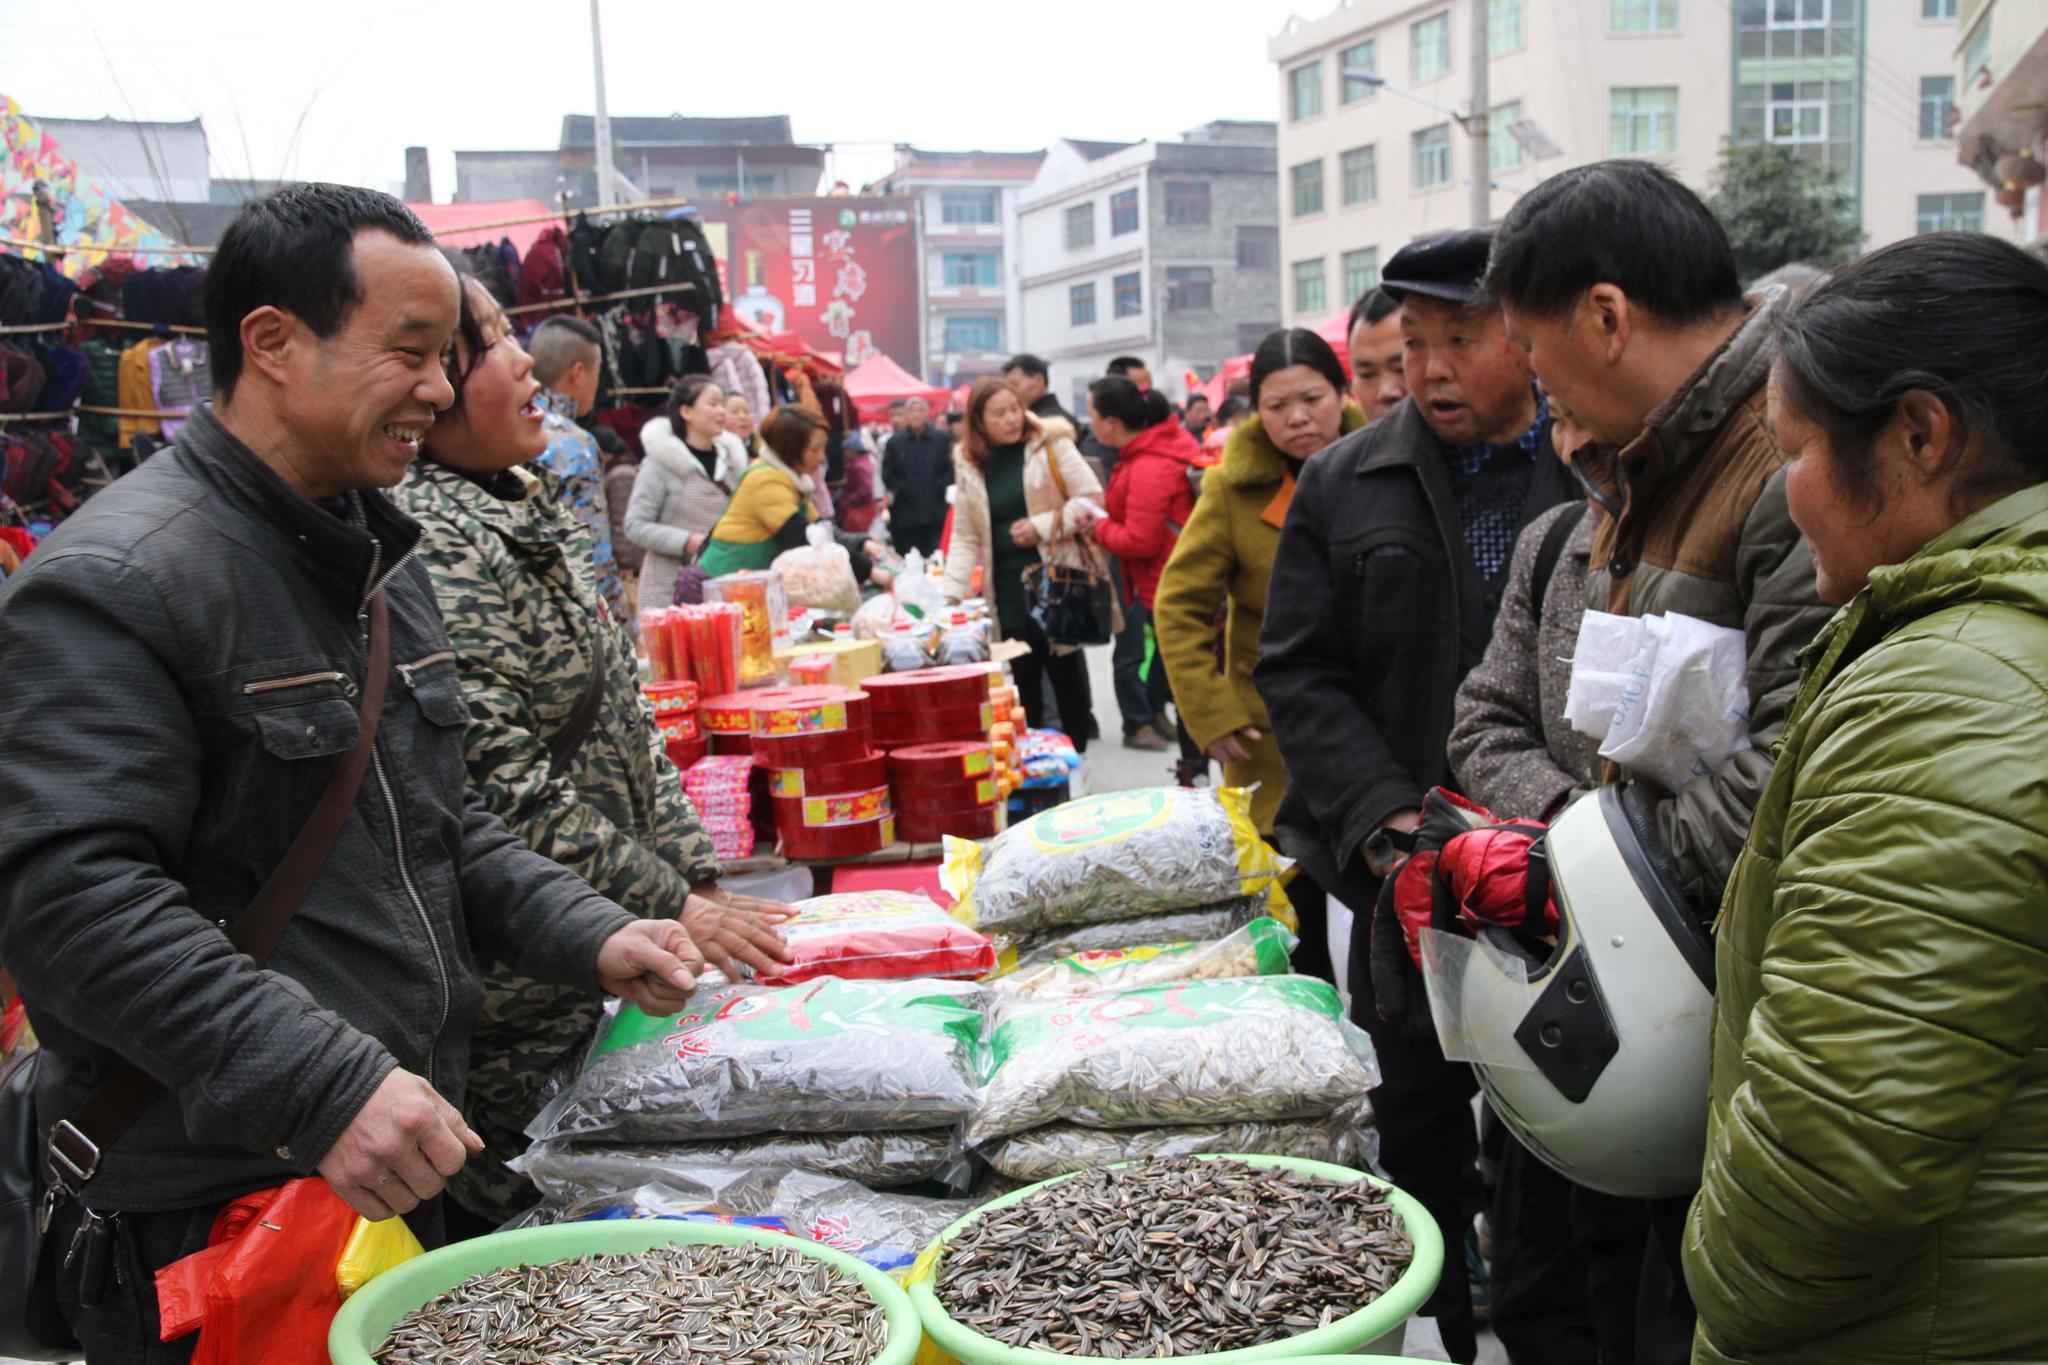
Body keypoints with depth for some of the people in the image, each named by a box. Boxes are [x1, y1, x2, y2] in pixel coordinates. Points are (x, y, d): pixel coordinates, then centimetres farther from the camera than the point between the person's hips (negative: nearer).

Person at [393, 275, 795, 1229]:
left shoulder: (525, 512, 13)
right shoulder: (428, 539, -19)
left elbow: (622, 717, 15)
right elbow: (500, 783, -23)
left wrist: (699, 878, 9)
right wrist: (669, 909, -17)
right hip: (515, 997, -9)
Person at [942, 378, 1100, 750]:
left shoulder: (1050, 445, -2)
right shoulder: (969, 466, 8)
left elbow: (1091, 498, -4)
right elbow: (965, 537, 8)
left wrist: (1043, 526, -14)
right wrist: (952, 594, -3)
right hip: (1007, 588, 3)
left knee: (1066, 672, 3)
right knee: (1023, 681, 2)